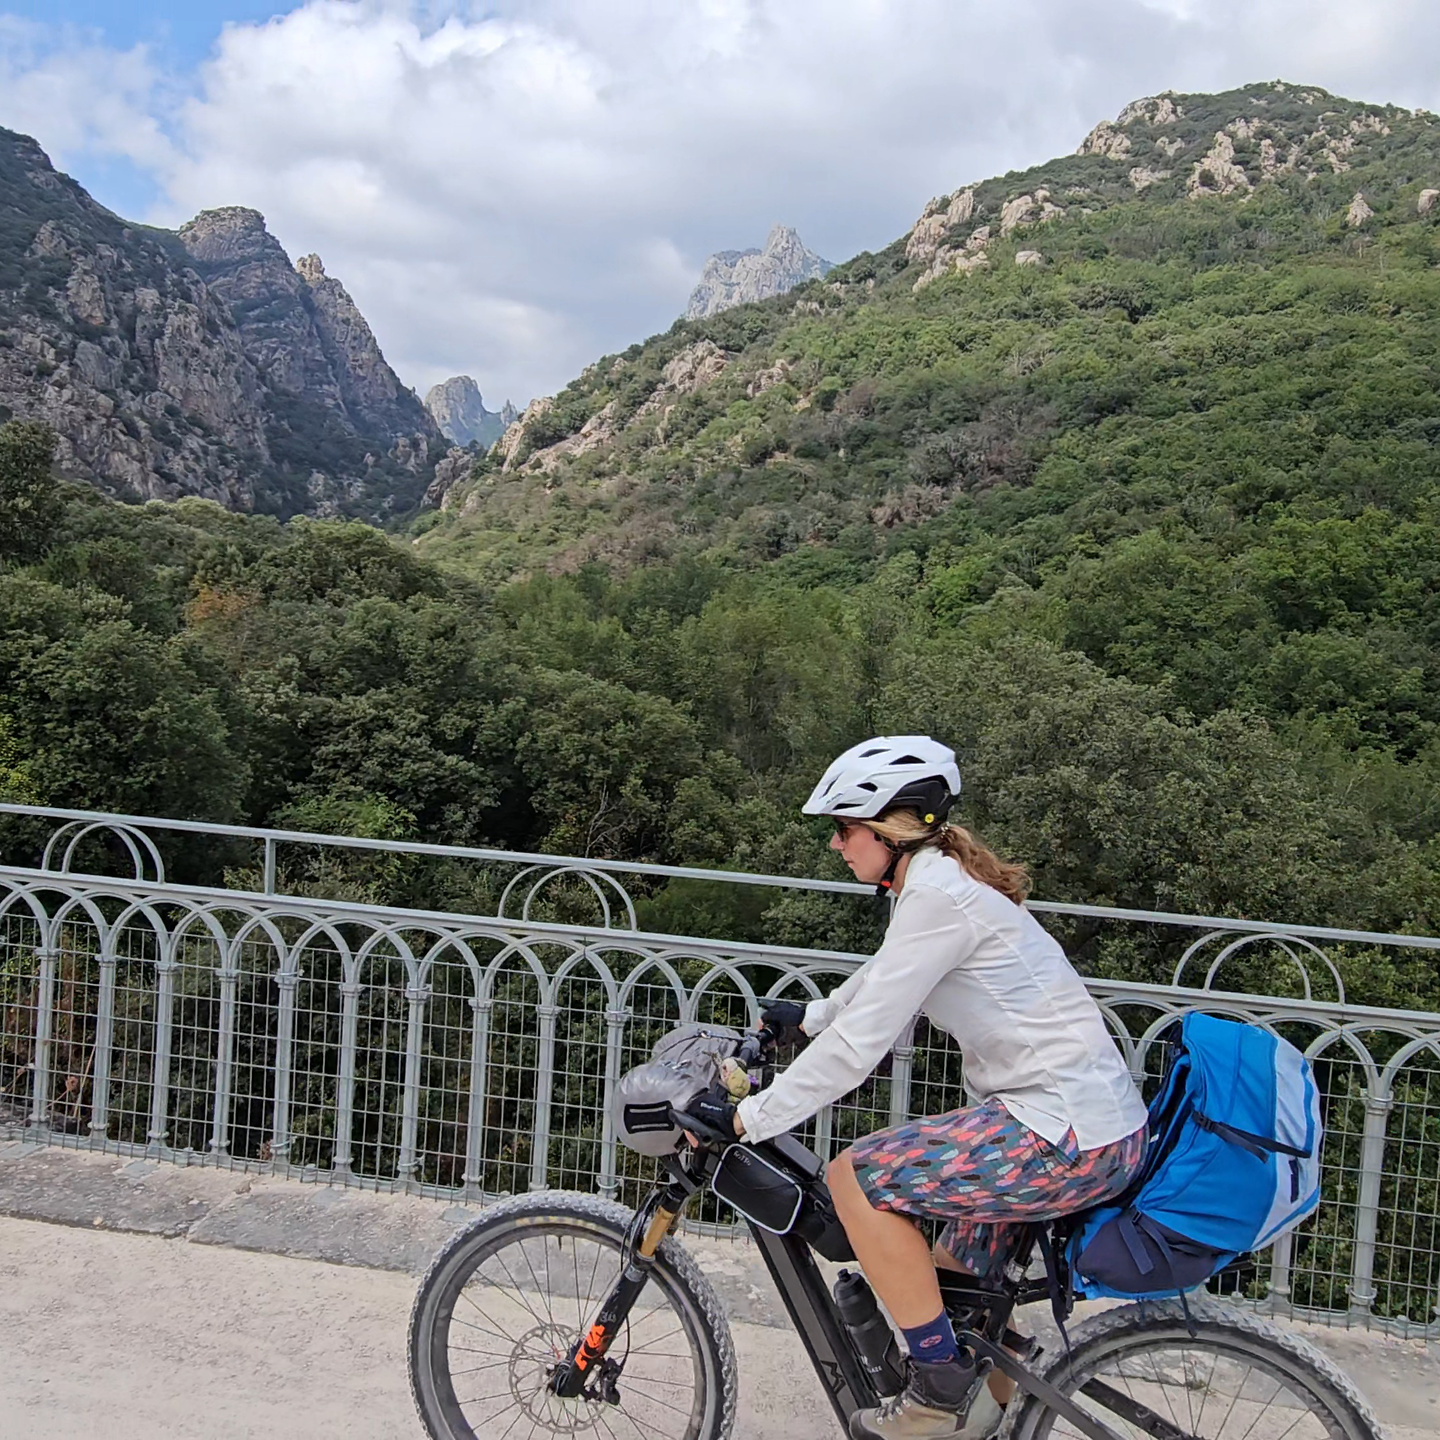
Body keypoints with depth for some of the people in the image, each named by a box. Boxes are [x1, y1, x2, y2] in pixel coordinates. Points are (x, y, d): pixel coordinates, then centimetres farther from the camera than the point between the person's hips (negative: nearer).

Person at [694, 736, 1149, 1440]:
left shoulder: (937, 895, -19)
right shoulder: (943, 880, 10)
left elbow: (857, 1045, -20)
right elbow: (882, 979, 30)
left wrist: (746, 1117, -14)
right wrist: (809, 1016, 35)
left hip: (1069, 1136, -10)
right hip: (1098, 1119, 10)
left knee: (855, 1176, -9)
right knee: (958, 1282, 20)